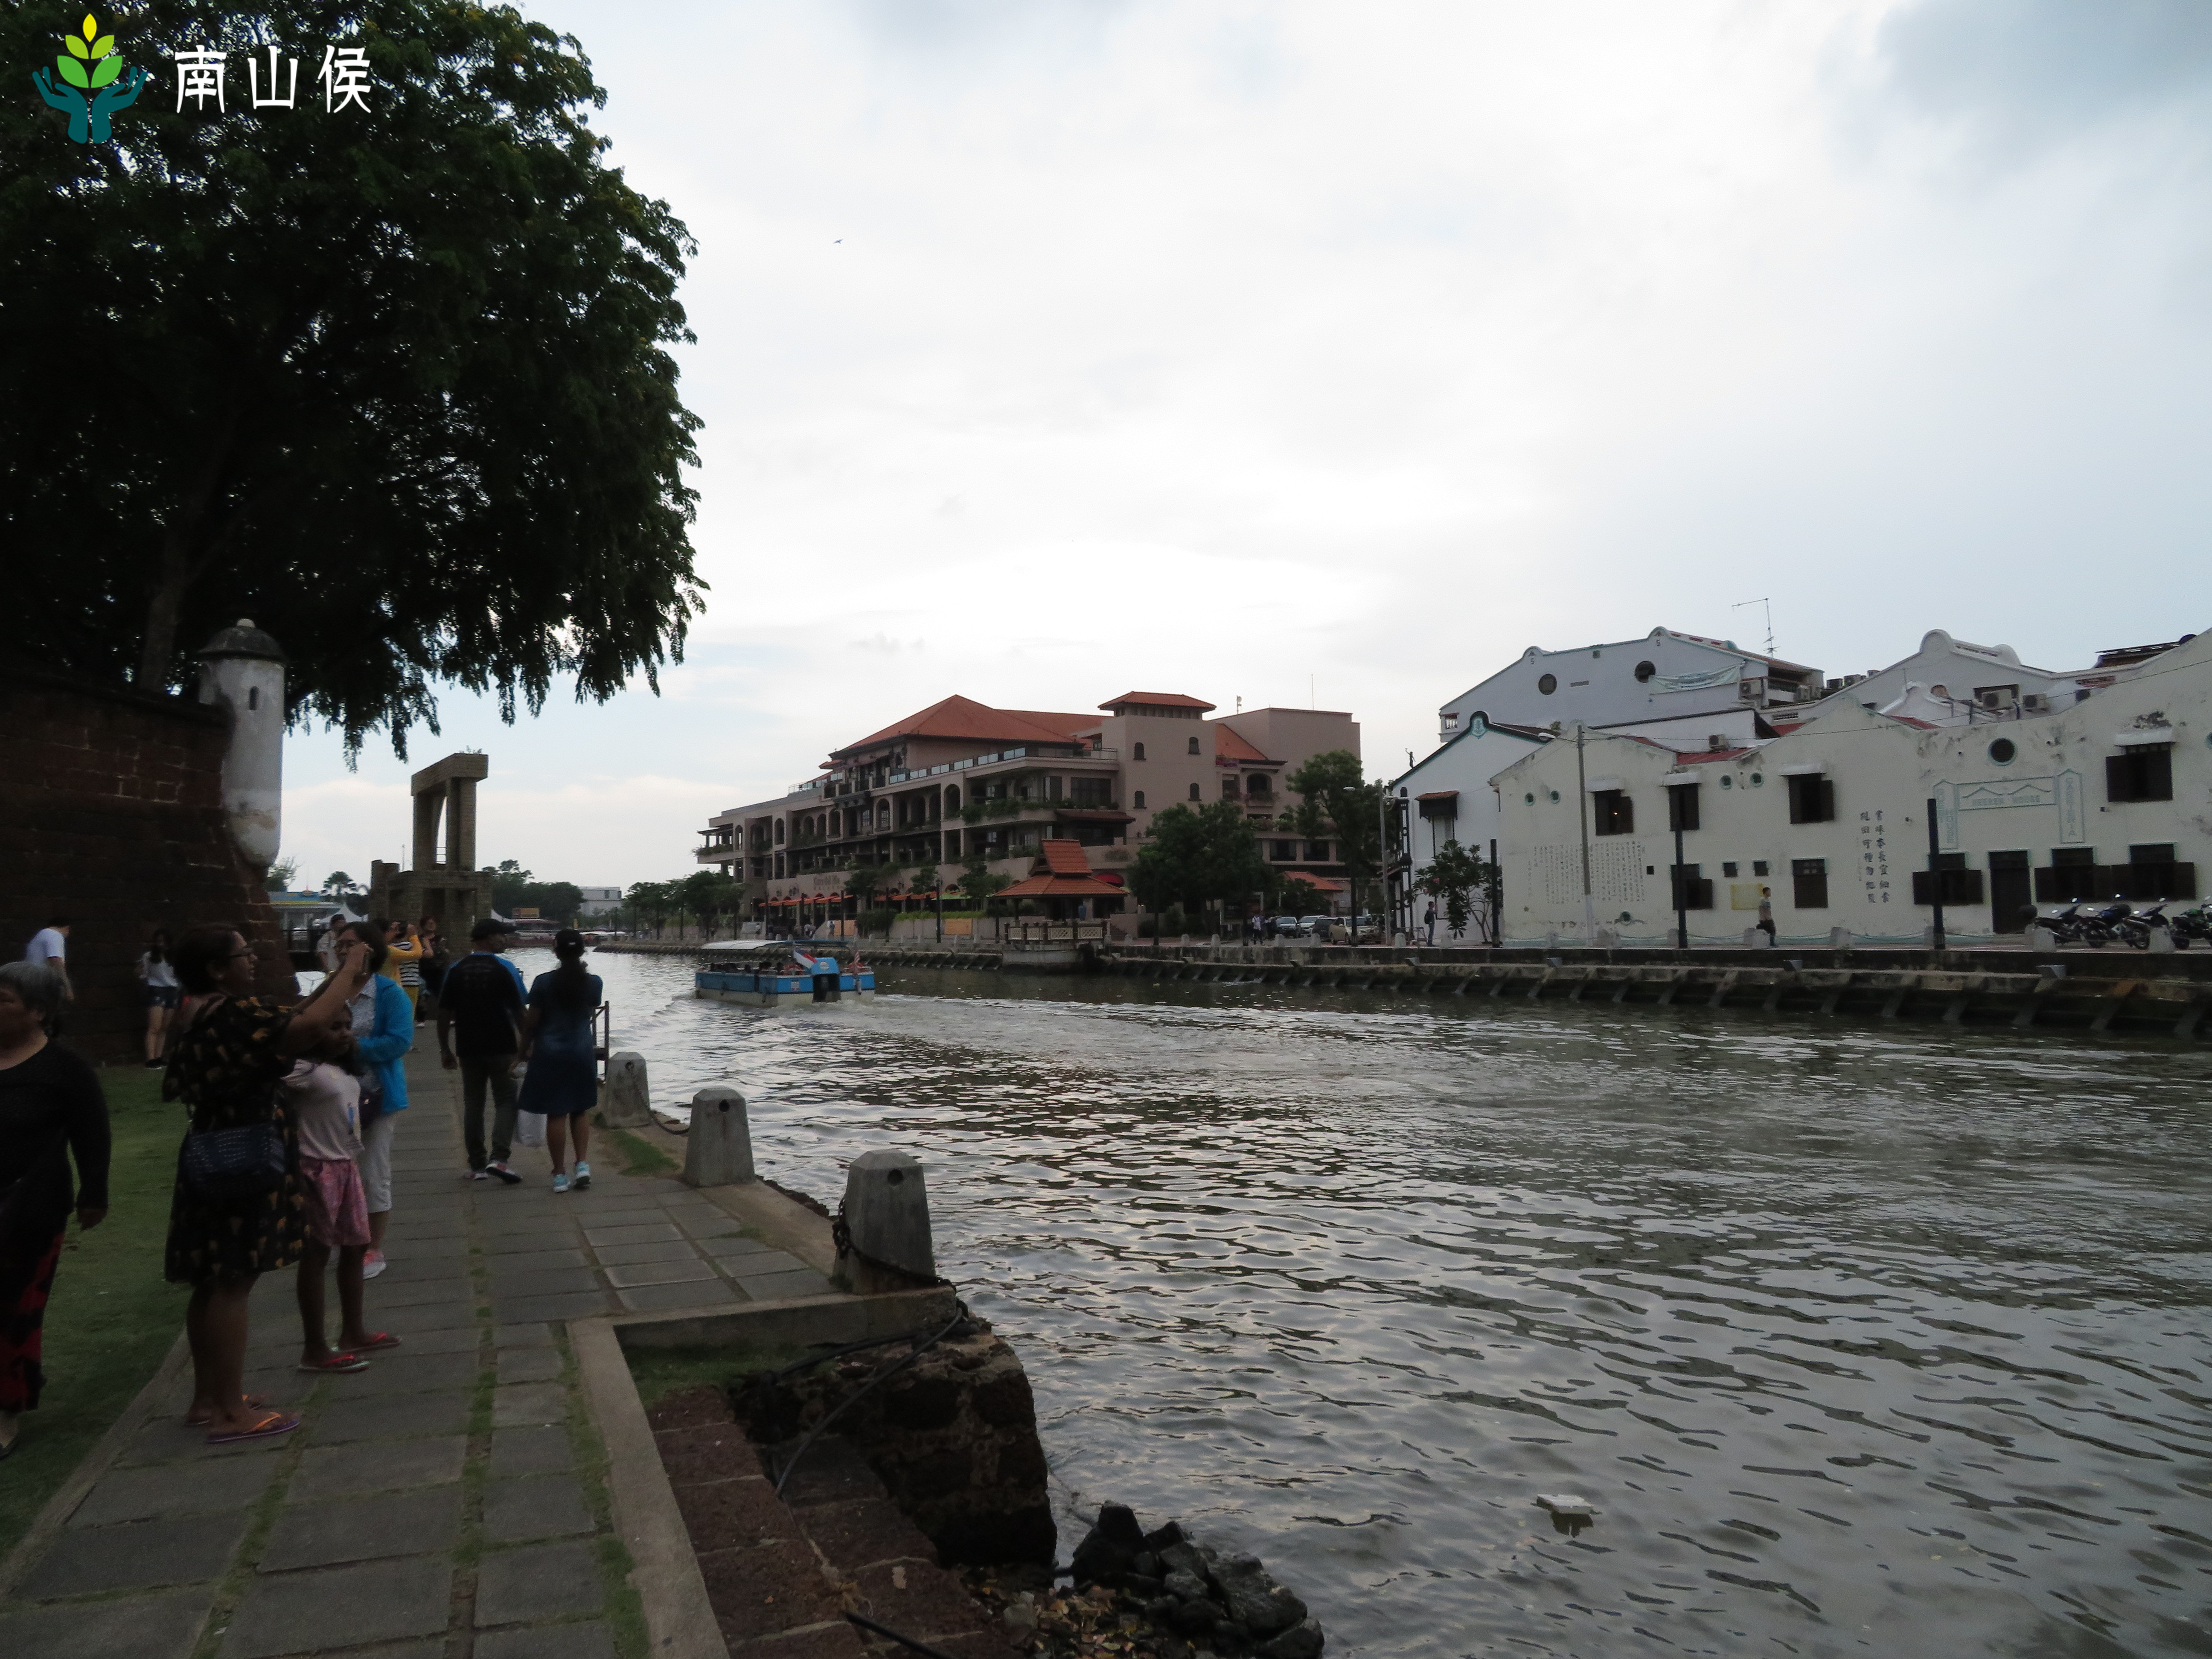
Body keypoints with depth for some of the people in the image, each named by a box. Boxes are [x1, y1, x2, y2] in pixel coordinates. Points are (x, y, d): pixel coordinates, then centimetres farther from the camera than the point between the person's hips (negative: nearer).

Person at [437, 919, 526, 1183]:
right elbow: (518, 1011, -10)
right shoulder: (504, 969, -7)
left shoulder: (456, 971, 4)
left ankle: (477, 1166, 13)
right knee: (505, 1101, 4)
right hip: (501, 1047, -4)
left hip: (468, 1049, 4)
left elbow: (444, 1012, 4)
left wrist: (445, 1049, 10)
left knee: (473, 1104, 10)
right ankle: (498, 1158, -11)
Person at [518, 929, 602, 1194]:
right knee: (581, 1110, 16)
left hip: (550, 1054, -2)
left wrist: (525, 1049, 9)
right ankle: (582, 1164, 5)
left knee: (556, 1114, 3)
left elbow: (531, 1021, -6)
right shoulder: (594, 982, -4)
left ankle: (560, 1175, 7)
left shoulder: (543, 982, -10)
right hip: (583, 1052, 2)